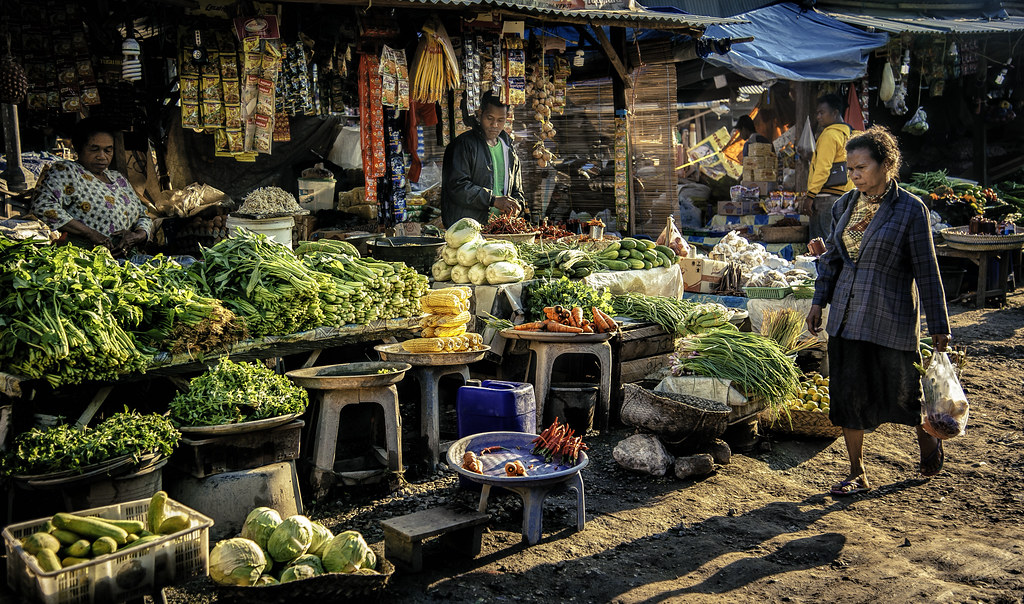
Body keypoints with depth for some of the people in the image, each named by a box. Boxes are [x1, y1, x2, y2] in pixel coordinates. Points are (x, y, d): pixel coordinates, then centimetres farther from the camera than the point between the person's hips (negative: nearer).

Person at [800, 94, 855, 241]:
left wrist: (810, 195, -17)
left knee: (821, 243, -10)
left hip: (828, 196, -10)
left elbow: (823, 168, -17)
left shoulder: (830, 134, -11)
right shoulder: (848, 132, 18)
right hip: (843, 194, 10)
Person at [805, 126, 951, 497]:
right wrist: (819, 301, 9)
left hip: (891, 318, -4)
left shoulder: (910, 210, -8)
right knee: (848, 393, 5)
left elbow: (926, 270, -6)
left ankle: (928, 440, 41)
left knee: (903, 393, 8)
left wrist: (938, 326, -4)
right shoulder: (845, 205, 6)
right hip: (847, 314, 5)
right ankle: (857, 474, 18)